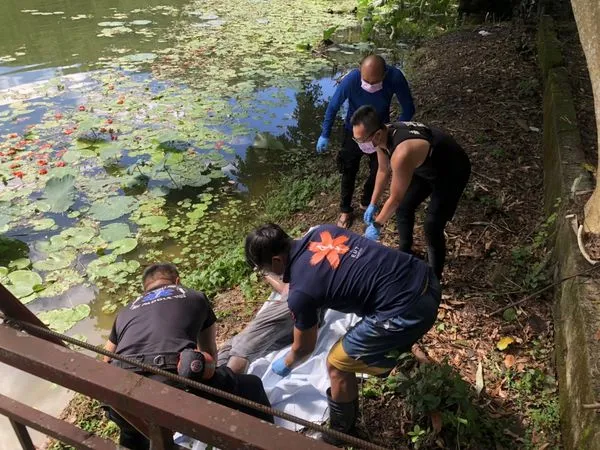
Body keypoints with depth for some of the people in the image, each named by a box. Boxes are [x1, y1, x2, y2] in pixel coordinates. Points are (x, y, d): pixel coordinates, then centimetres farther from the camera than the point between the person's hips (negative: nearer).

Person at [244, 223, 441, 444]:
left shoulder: (300, 292, -12)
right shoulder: (321, 231, 6)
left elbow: (304, 348, 6)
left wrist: (285, 364, 29)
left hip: (407, 310, -8)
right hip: (426, 278, 8)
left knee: (337, 364, 10)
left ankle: (341, 433, 32)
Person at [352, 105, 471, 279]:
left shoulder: (402, 153, -43)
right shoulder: (384, 136, -16)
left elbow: (395, 198, -29)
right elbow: (383, 170, 3)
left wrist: (377, 224, -14)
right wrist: (373, 204, 8)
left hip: (452, 172, -8)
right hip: (427, 168, 8)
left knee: (432, 227, -10)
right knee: (403, 207, 16)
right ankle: (405, 252, 39)